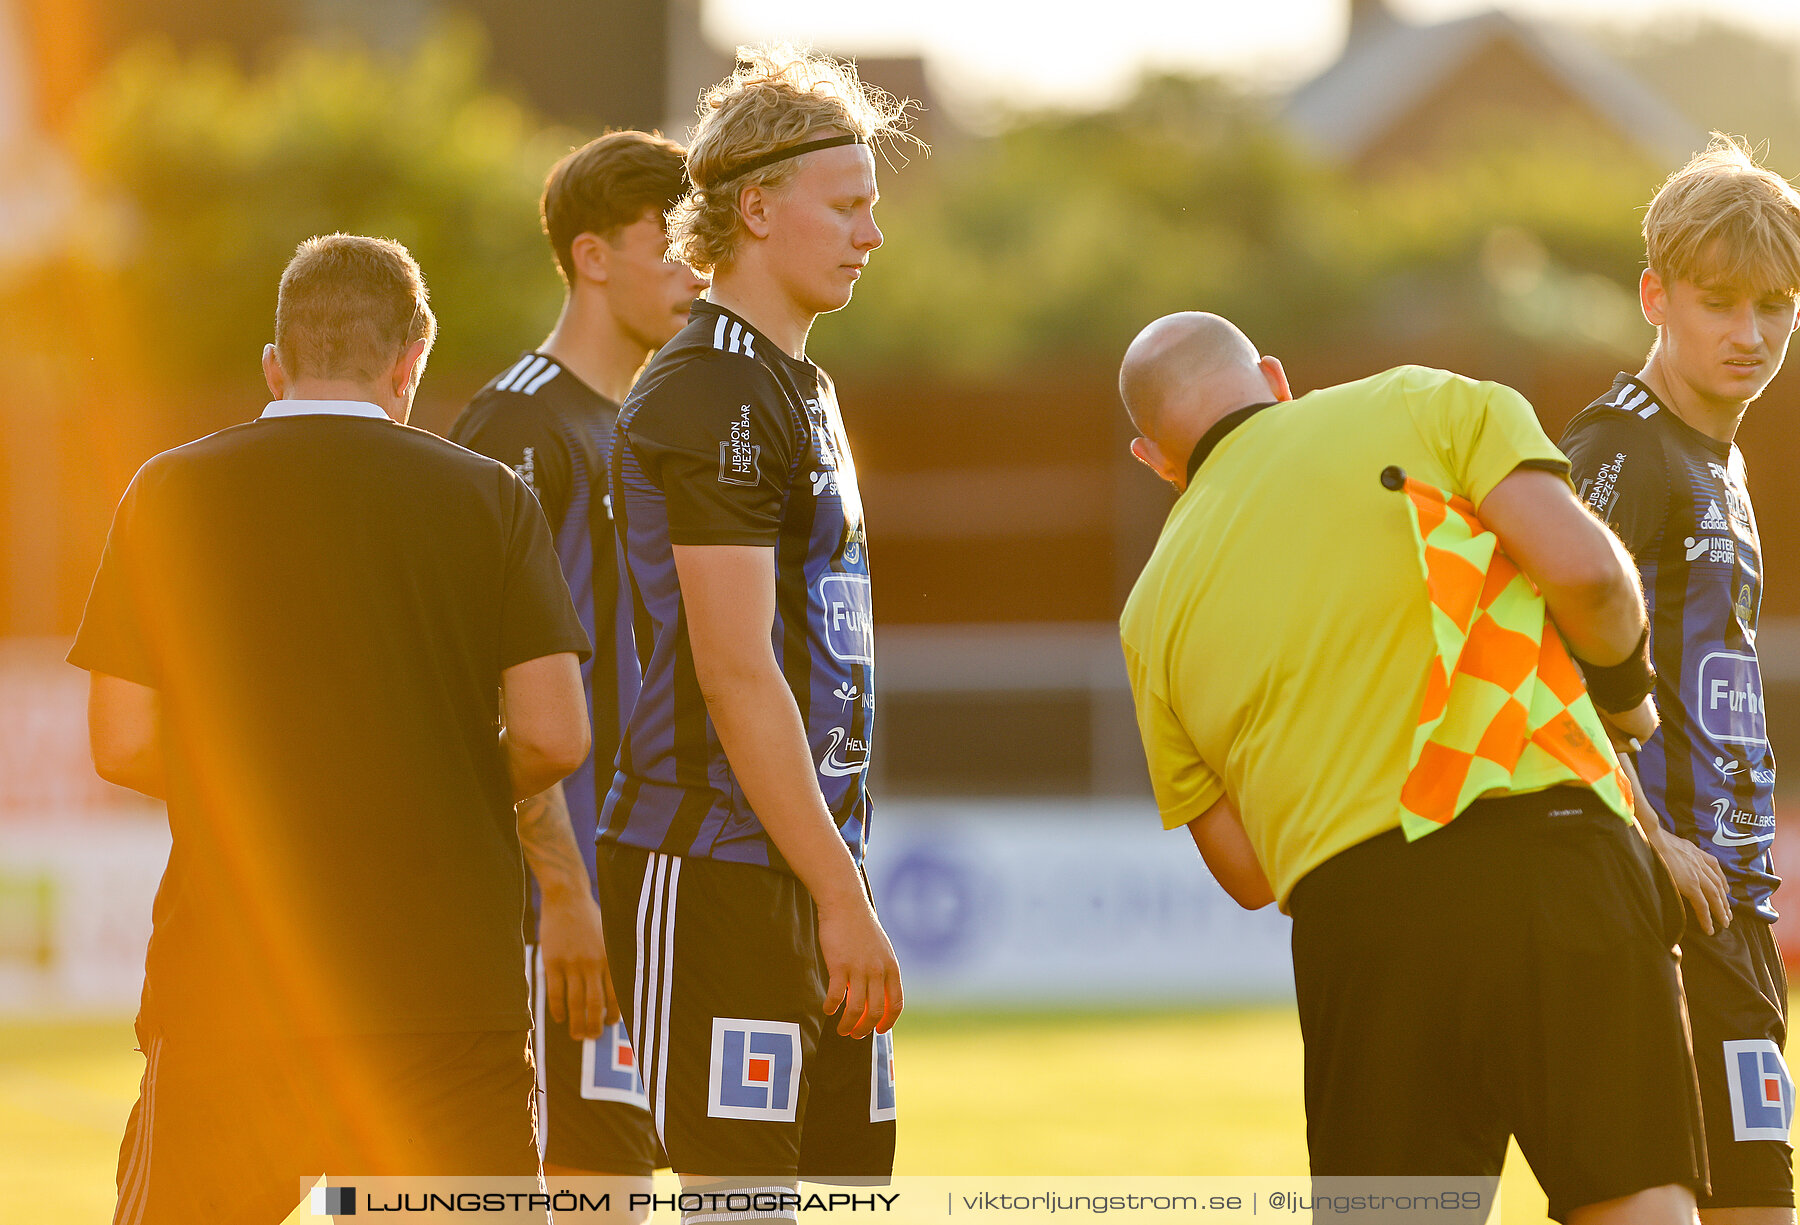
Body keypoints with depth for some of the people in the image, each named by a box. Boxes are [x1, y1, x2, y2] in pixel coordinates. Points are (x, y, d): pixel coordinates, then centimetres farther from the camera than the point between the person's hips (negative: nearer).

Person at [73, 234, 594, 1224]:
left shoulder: (171, 493, 2)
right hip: (452, 980, 0)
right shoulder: (488, 498, 2)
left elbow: (122, 746, 0)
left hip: (227, 984, 0)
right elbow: (552, 737, -4)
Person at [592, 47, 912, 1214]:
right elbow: (734, 676, -17)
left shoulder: (799, 388, 20)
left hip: (802, 865, 9)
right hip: (718, 873, -9)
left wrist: (843, 883, 18)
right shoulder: (710, 393, -11)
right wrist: (842, 897, -18)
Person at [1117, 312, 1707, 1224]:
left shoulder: (1153, 611, 18)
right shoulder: (1427, 406, 10)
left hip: (1351, 916, 2)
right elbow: (1581, 566, -5)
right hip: (1555, 857, -2)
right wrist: (1622, 679, 15)